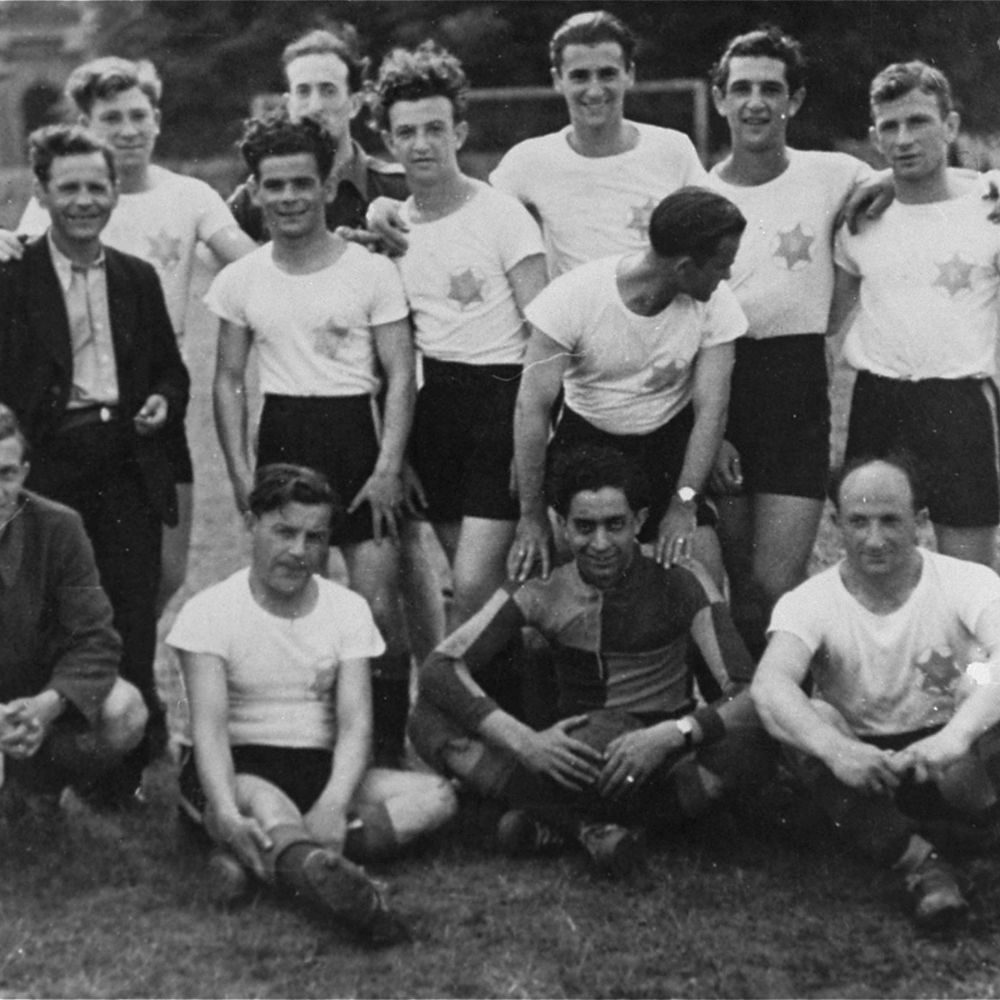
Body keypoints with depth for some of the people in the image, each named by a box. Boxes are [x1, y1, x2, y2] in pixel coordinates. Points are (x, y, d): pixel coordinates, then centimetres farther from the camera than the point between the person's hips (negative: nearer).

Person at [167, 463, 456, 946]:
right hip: (237, 769, -4)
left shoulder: (347, 609, 4)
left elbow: (355, 724, -7)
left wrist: (334, 805, -29)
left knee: (436, 796, -20)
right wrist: (227, 813, -38)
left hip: (320, 770, 4)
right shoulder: (210, 611, -5)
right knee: (267, 806, -39)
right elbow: (209, 725, -17)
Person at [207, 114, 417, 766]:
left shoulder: (371, 271, -3)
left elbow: (401, 376, -4)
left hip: (355, 434, -3)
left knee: (378, 603, -9)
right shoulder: (241, 280, 7)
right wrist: (242, 474, 2)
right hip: (280, 440, 3)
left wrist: (387, 468, -12)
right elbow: (229, 383, 11)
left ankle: (390, 746, 3)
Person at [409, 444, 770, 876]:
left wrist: (672, 735, -35)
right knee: (429, 721, -20)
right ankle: (593, 828, -32)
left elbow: (751, 693, -16)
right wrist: (523, 741, -28)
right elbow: (439, 668, -13)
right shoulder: (540, 592, -4)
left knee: (754, 742, -33)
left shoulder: (678, 583, -7)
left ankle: (554, 819, -27)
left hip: (660, 764, -1)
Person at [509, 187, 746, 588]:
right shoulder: (575, 295, -24)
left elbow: (711, 409, -14)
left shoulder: (714, 304, -16)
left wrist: (684, 504, -26)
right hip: (585, 437, -1)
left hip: (668, 439, 1)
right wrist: (532, 517, -24)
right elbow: (532, 407, -22)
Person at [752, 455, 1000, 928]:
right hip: (860, 767, 2)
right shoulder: (809, 601, -10)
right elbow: (769, 684, -30)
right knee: (811, 719, -31)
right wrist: (835, 748, -50)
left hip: (944, 763, -2)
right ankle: (920, 862, -33)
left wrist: (956, 734, -51)